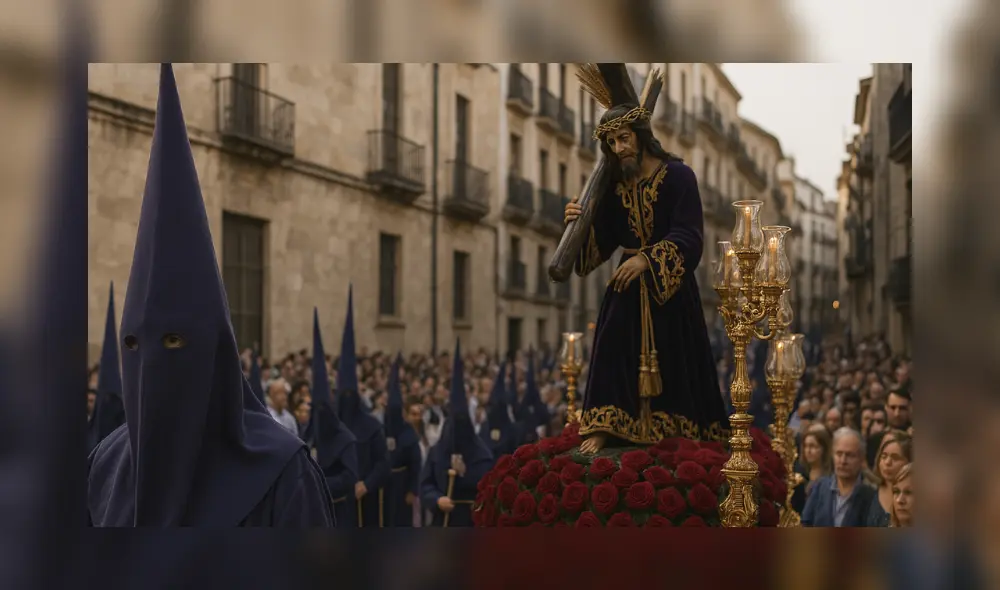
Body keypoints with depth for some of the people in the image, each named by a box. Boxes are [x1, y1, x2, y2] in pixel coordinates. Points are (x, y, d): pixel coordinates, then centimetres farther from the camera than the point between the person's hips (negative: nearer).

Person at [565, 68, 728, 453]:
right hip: (628, 285, 4)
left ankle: (677, 427, 18)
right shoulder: (614, 184, 3)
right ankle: (604, 428, 2)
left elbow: (688, 236, -18)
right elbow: (604, 242, 4)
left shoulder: (678, 176, -11)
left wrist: (647, 260, -27)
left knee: (672, 355, 4)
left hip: (670, 287, -3)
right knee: (616, 351, -2)